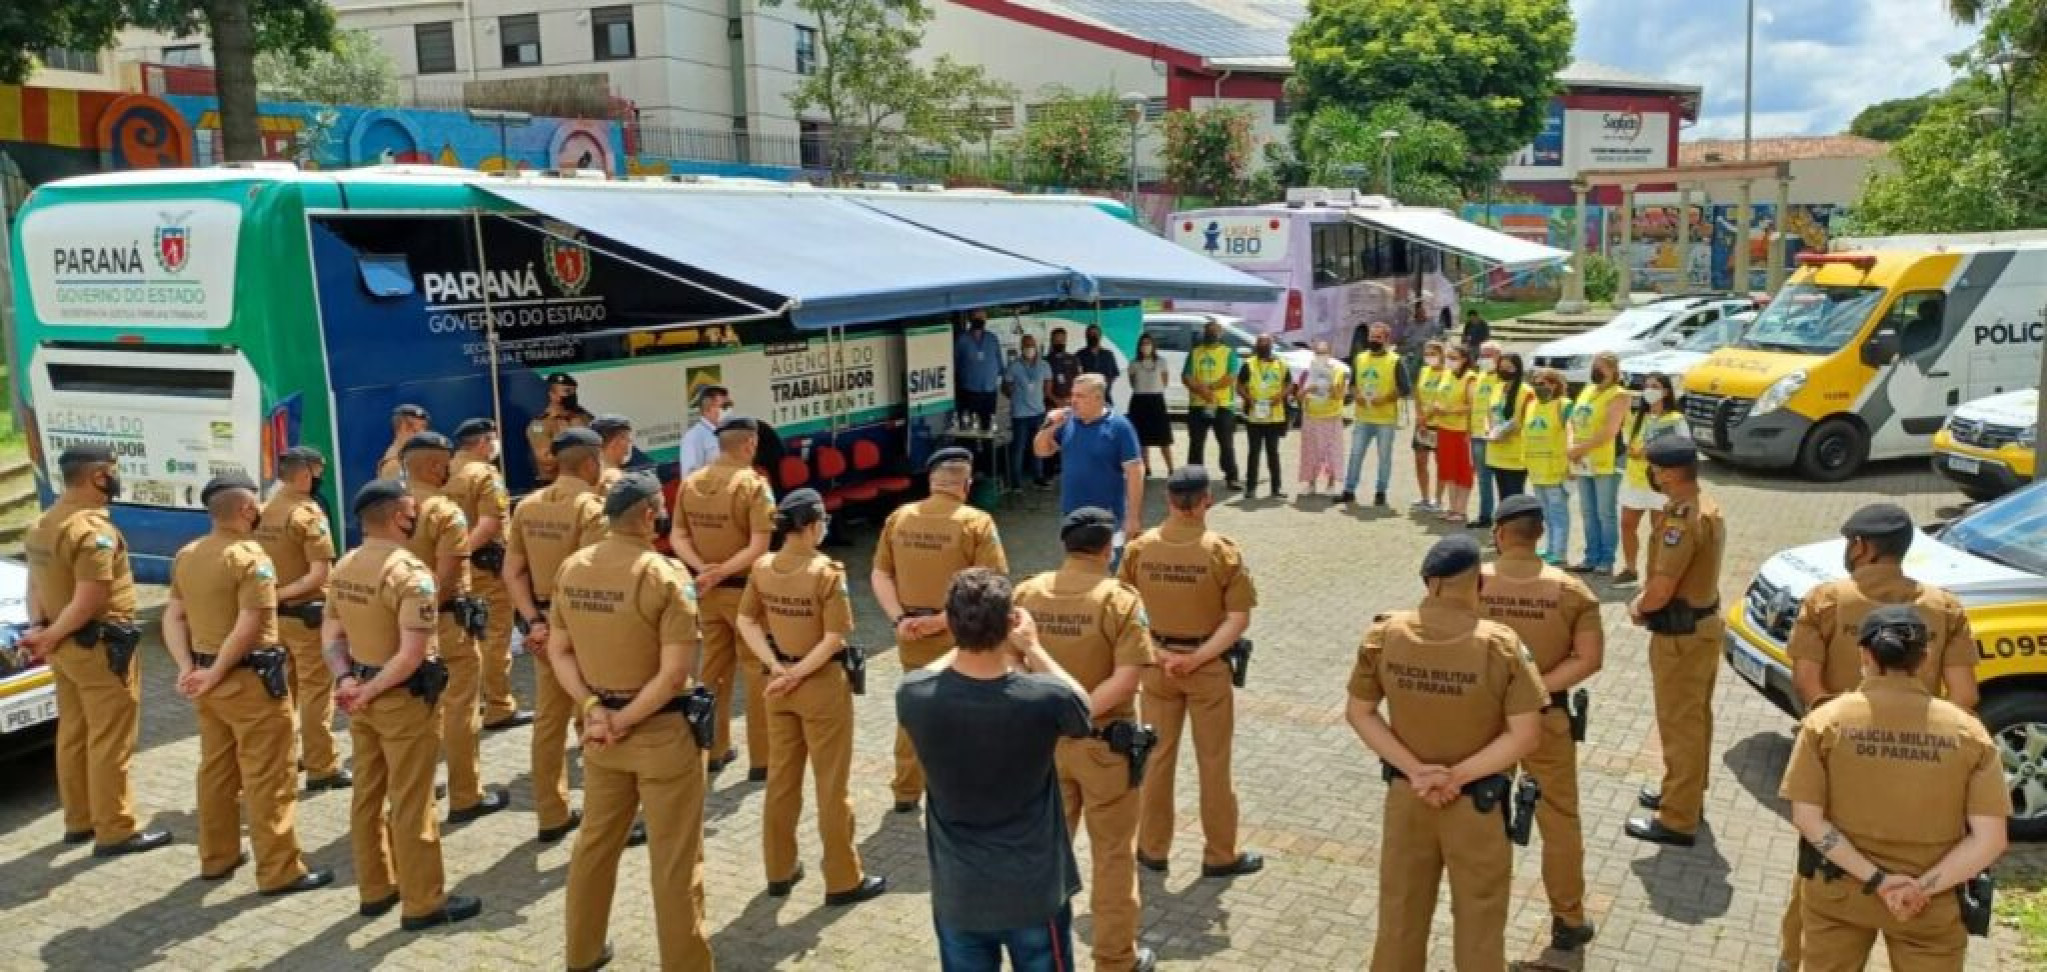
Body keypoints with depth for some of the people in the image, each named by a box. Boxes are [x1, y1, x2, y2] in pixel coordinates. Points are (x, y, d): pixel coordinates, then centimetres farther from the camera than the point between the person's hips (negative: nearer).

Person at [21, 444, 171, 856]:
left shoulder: (42, 524, 11)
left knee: (73, 735, 17)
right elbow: (87, 603, -25)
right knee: (109, 743, -3)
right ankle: (115, 831, 2)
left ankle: (79, 821, 27)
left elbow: (35, 584, 11)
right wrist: (50, 637, -12)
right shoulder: (94, 530, -21)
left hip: (66, 647, 10)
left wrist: (38, 628, 0)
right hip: (100, 649, -10)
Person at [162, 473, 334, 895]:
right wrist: (215, 673, -15)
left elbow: (173, 617, 7)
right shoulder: (250, 557, -18)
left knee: (216, 769, 19)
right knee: (268, 778, -2)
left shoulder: (186, 555, 8)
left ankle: (217, 857, 30)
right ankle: (279, 871, 3)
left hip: (208, 678, 8)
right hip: (250, 680, -8)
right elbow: (248, 628, -24)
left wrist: (187, 667, -1)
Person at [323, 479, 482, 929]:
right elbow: (412, 655, -26)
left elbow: (331, 634, 7)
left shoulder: (344, 566, 5)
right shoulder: (411, 572, -22)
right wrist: (369, 690, -16)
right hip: (404, 699, -8)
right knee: (410, 803, 1)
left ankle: (375, 889, 30)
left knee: (367, 794, 17)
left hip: (362, 695, 8)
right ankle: (423, 903, 12)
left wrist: (346, 679, -6)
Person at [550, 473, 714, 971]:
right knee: (675, 859, 6)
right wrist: (625, 721, -13)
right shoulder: (664, 574, -20)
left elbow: (558, 652, 3)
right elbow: (675, 673, -23)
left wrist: (593, 709, -4)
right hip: (662, 731, -6)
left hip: (599, 729, 6)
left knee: (595, 842, 22)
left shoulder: (571, 568, -1)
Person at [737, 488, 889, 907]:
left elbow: (746, 622, 2)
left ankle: (779, 870, 29)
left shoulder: (761, 567, -2)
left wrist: (776, 667, -5)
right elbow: (834, 639, -22)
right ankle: (843, 880, 16)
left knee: (780, 779, 18)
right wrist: (798, 675, -14)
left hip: (778, 685, 6)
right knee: (831, 785, 5)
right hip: (823, 685, -6)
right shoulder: (828, 572, -20)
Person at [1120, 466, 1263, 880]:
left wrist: (1157, 652, -7)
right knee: (1213, 763, 11)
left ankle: (1152, 849, 27)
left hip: (1156, 665, 2)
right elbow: (1238, 619, -17)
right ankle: (1220, 855, 23)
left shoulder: (1140, 547, -8)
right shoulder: (1221, 550, -15)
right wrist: (1197, 658, -16)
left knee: (1157, 758, 16)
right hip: (1208, 668, -2)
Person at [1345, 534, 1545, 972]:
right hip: (1477, 804, -3)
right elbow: (1525, 735, -20)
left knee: (1400, 910, 19)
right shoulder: (1500, 644, -21)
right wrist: (1458, 776, -16)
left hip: (1405, 796, 3)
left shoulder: (1384, 635, -12)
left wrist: (1415, 770, -10)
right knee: (1479, 919, 16)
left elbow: (1358, 712, -6)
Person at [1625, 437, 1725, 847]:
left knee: (1679, 726, -1)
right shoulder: (1708, 507, 6)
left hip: (1680, 635, -10)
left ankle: (1677, 821, 8)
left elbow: (1660, 591, -25)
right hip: (1704, 622, 10)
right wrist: (1647, 597, 2)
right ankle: (1686, 795, 37)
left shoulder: (1682, 519, -26)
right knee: (1694, 720, 22)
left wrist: (1638, 609, -5)